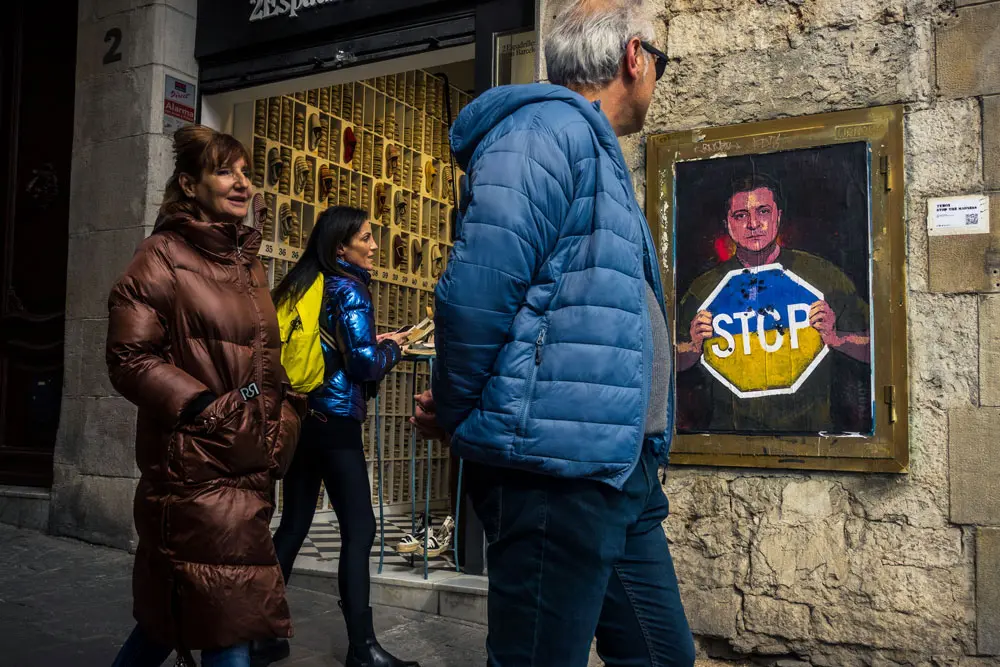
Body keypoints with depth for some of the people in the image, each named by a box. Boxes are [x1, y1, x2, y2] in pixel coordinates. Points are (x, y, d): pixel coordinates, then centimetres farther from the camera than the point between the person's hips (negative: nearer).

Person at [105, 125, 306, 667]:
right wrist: (205, 409, -17)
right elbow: (129, 358, -10)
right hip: (195, 466, -7)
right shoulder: (163, 256, -5)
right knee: (228, 622, -6)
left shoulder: (247, 261, 17)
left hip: (250, 467, 7)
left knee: (173, 612, 15)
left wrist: (283, 417, 10)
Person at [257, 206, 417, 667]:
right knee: (359, 529, -3)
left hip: (298, 417, 8)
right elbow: (364, 363, -16)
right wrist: (392, 347, 3)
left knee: (293, 525, 14)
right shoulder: (348, 289, -10)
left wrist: (369, 345, 18)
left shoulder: (298, 286, 13)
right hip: (334, 422, -8)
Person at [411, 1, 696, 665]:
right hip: (558, 467, -10)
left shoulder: (598, 151, 22)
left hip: (624, 469, 10)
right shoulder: (548, 128, -10)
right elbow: (476, 292, -21)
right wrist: (456, 412, -6)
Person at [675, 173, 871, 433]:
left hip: (810, 431, 0)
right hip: (731, 435, 1)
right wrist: (695, 346, -7)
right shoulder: (706, 287, 5)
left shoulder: (822, 275, 3)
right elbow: (673, 363, 12)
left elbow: (876, 349, 5)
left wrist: (835, 338, -12)